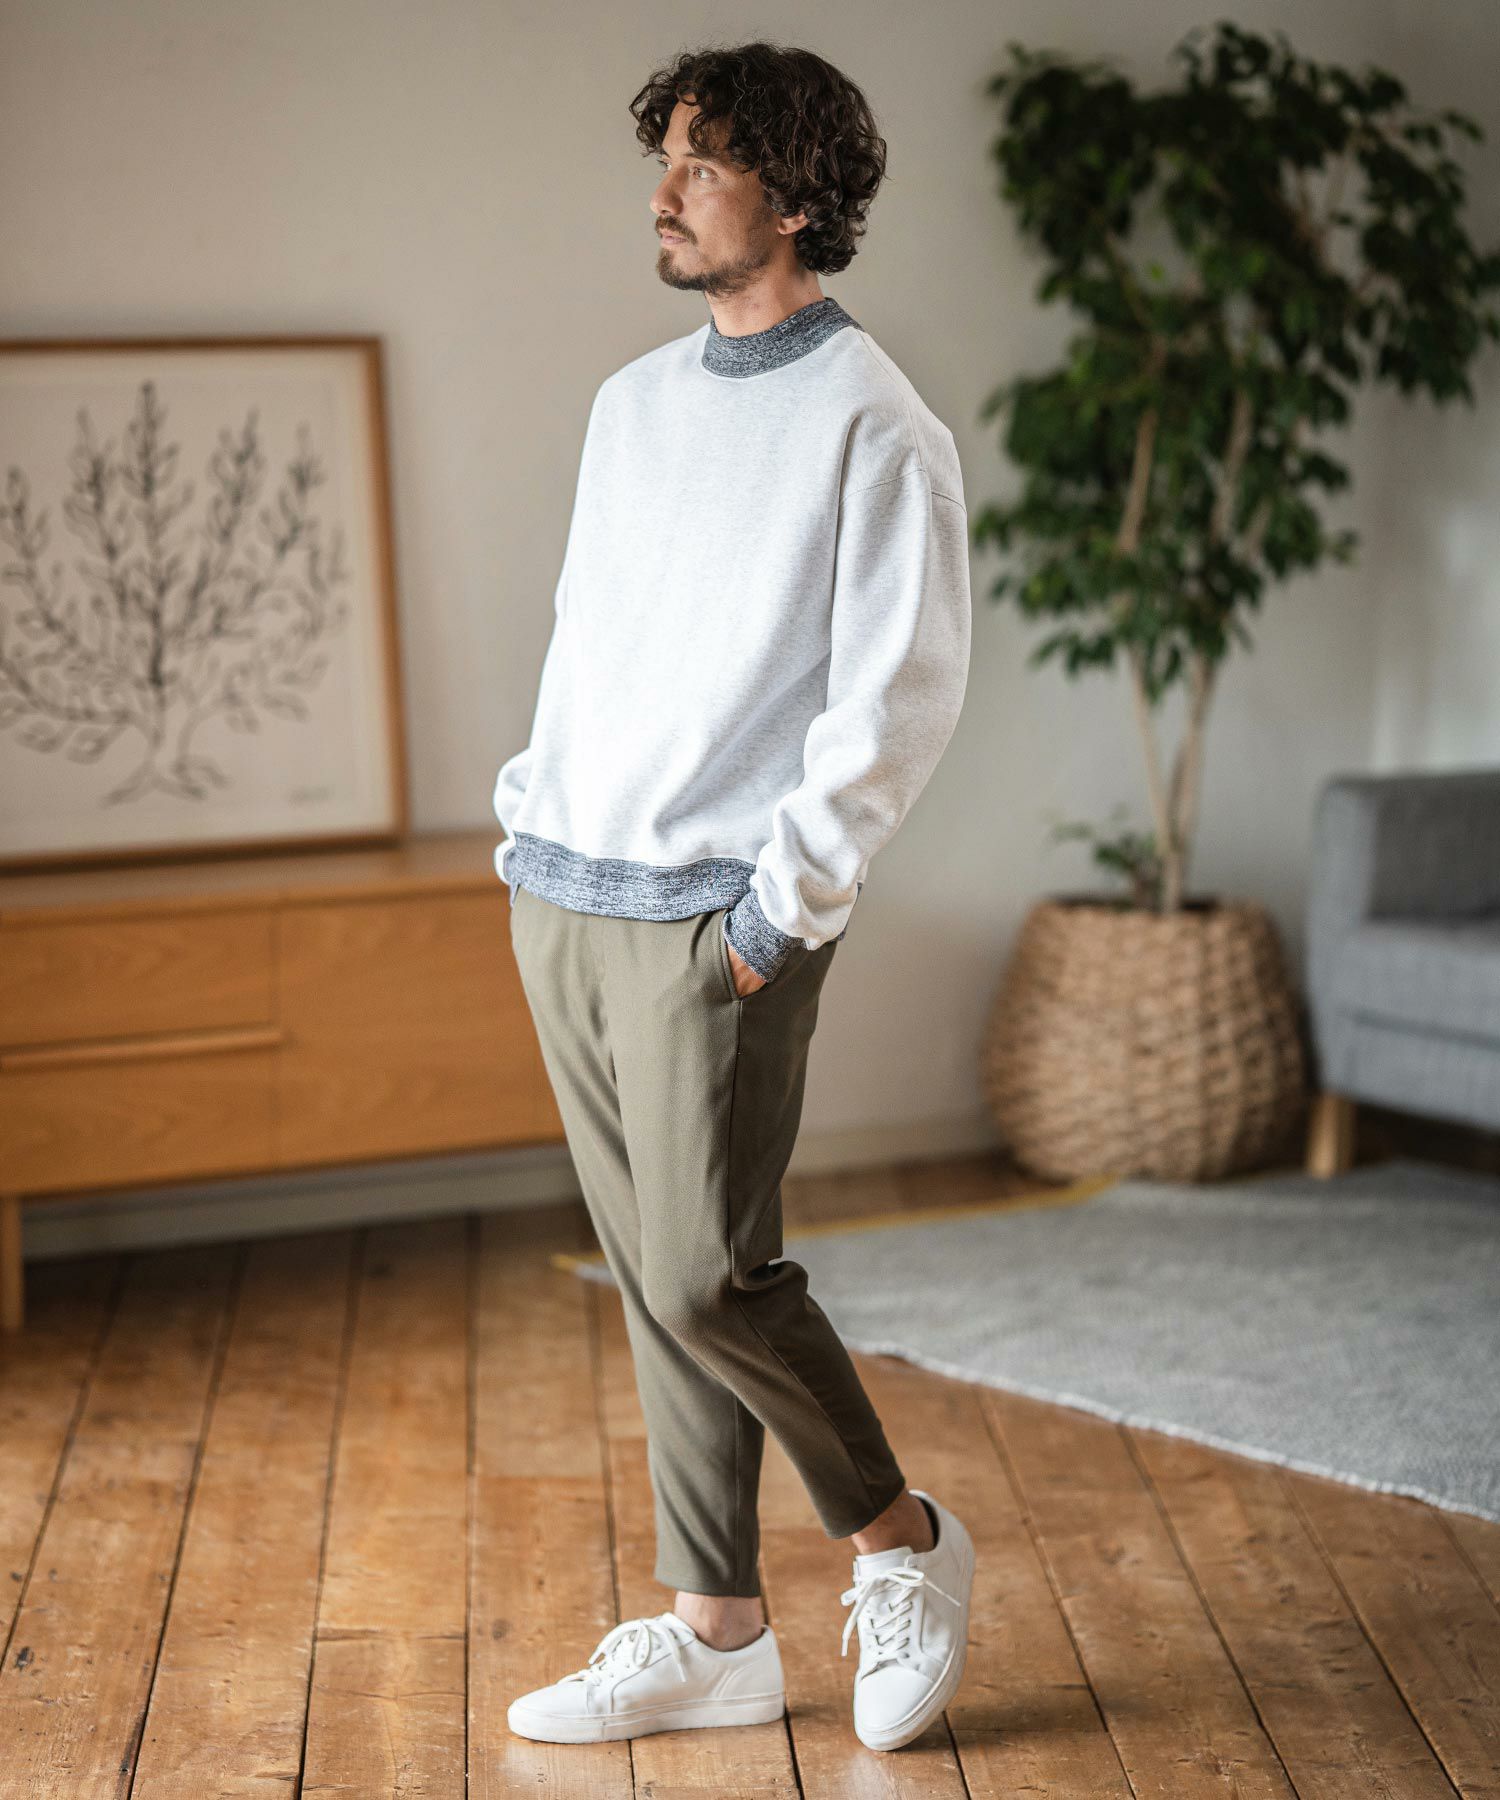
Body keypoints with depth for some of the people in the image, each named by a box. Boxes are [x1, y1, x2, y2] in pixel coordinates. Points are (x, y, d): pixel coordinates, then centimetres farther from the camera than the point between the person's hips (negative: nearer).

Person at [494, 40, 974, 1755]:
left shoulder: (874, 427, -7)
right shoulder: (632, 400, 15)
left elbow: (899, 699, -12)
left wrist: (784, 904, -15)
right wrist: (530, 846, 13)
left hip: (710, 921, -7)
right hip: (566, 905, 7)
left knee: (706, 1279, -9)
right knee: (649, 1283, 10)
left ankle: (903, 1541, 17)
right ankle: (715, 1633, 21)